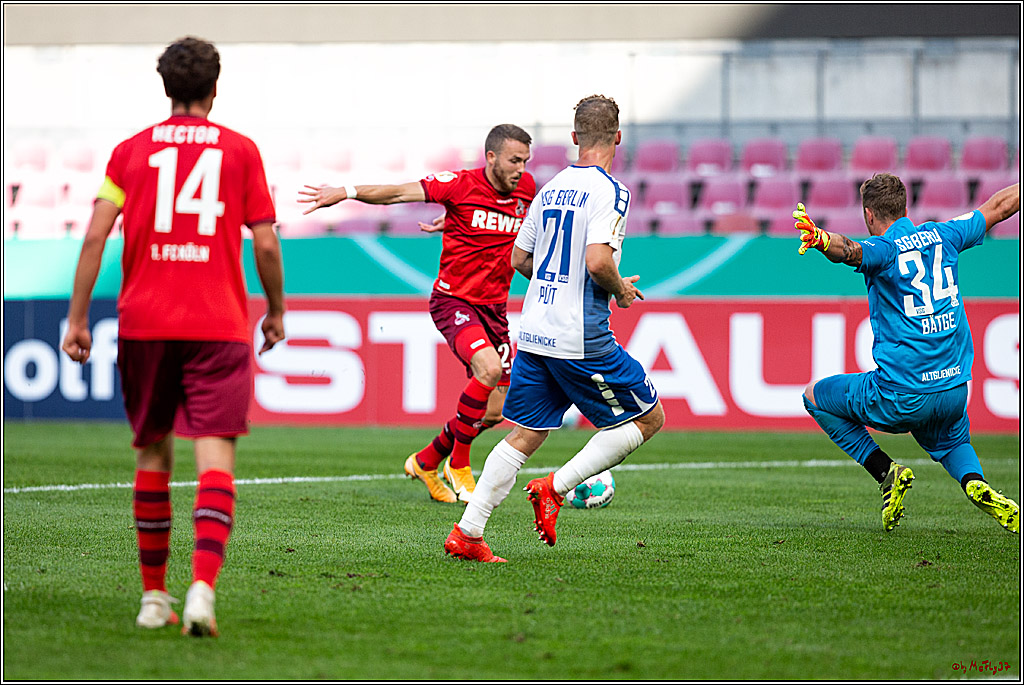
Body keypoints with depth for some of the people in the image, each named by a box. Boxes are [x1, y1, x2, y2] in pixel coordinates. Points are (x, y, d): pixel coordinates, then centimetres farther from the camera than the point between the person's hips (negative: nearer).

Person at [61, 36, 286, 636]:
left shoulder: (132, 150, 8)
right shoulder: (240, 150, 6)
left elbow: (96, 236, 0)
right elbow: (266, 243, 2)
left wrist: (77, 319, 3)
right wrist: (277, 311, 17)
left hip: (144, 322, 2)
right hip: (219, 327, -2)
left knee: (152, 455, 14)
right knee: (216, 457, -8)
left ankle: (154, 596, 19)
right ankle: (203, 588, -26)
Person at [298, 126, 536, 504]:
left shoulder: (526, 188, 3)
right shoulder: (460, 184, -12)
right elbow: (398, 193, -14)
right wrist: (346, 192, -26)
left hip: (494, 308, 6)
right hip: (453, 300, -6)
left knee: (494, 412, 4)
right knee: (489, 367, -30)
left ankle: (426, 461, 28)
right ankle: (459, 464, -10)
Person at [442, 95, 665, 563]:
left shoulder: (552, 189, 12)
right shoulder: (609, 191, -11)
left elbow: (519, 258, 18)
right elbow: (597, 261, -23)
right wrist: (621, 291, -4)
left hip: (534, 331, 7)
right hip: (581, 339, -7)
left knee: (524, 436, 12)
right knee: (649, 417, 7)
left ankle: (467, 533, 3)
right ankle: (555, 488, -2)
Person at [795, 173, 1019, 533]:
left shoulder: (883, 249, -10)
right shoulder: (942, 235, 7)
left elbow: (850, 250, -35)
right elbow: (1000, 205, 21)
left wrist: (820, 239, -55)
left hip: (901, 401, -5)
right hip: (955, 392, 5)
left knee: (814, 396, 18)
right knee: (951, 443, 36)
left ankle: (885, 472, 4)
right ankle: (974, 482, -2)